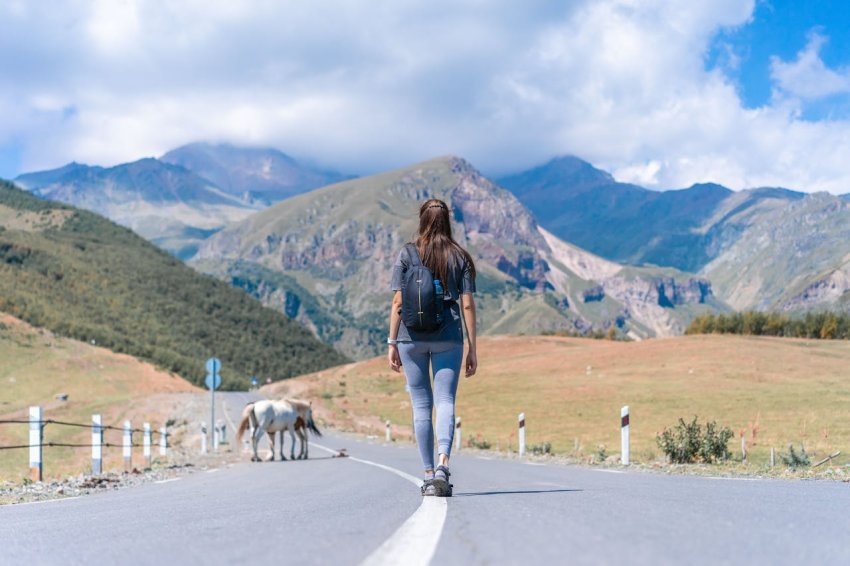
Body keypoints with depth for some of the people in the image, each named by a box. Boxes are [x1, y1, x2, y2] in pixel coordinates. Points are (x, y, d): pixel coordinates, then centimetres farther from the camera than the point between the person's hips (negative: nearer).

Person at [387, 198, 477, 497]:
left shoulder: (407, 254, 3)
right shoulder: (460, 257, 5)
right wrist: (472, 348, 5)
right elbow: (467, 305, 2)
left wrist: (392, 343, 3)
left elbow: (397, 302, -1)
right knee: (445, 402, -2)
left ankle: (429, 475, 8)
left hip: (412, 337, 0)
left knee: (421, 405, 7)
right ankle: (443, 464, -25)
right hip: (448, 337, 0)